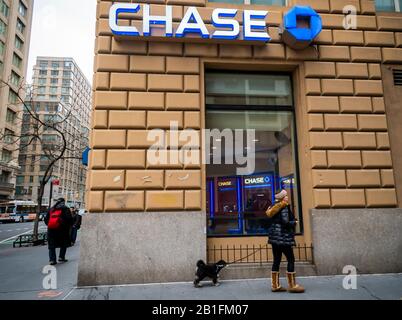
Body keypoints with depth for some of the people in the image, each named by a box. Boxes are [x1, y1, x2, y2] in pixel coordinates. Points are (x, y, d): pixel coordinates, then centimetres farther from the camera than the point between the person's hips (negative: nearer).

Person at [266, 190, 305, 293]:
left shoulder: (275, 207, 14)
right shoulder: (284, 208, -12)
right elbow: (285, 222, -21)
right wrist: (294, 222, -3)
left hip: (275, 236, 9)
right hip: (283, 236, -9)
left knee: (276, 260, 10)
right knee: (291, 259, 0)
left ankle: (275, 285, 15)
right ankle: (292, 285, 5)